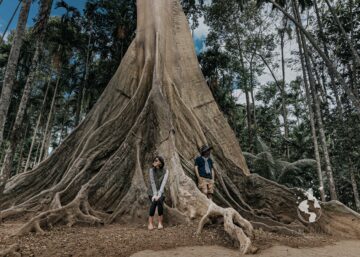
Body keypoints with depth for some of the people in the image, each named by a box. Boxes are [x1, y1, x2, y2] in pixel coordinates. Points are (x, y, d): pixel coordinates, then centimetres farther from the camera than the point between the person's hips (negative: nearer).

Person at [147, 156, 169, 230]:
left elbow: (163, 183, -17)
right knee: (154, 201, -30)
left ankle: (160, 222, -17)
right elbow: (152, 182, -15)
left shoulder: (165, 171, -7)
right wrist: (155, 194, -25)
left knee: (159, 201, -31)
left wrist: (159, 194, -29)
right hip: (152, 191, 0)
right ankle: (150, 223, -20)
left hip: (160, 191, 0)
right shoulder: (151, 170, -7)